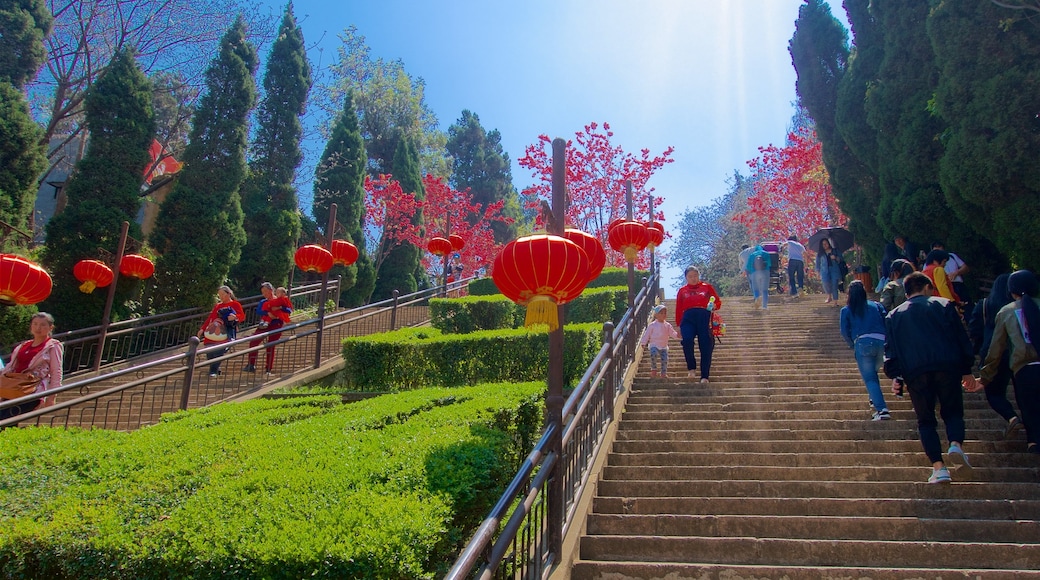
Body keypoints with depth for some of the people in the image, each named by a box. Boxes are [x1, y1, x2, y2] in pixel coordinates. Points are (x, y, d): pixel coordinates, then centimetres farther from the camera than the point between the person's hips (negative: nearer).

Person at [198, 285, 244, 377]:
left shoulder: (235, 304, 12)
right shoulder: (217, 306, 28)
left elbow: (242, 316, 0)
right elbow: (210, 318, 23)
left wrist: (235, 317, -23)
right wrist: (202, 329, 13)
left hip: (227, 331, -5)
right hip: (213, 331, 5)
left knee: (219, 351, -23)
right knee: (209, 352, -12)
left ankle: (214, 371, -18)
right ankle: (215, 369, 4)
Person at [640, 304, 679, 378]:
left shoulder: (667, 325, 6)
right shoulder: (652, 325, -2)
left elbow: (672, 333, 4)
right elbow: (647, 334, -1)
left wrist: (677, 335, -18)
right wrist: (644, 343, -5)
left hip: (664, 347, 3)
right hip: (654, 345, -3)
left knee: (664, 359, -6)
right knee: (653, 354, -28)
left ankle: (664, 373, 9)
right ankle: (653, 369, -7)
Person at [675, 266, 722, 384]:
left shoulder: (707, 287, 22)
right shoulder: (682, 291, 23)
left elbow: (718, 302, 17)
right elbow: (678, 309, 17)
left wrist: (714, 306, -7)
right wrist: (678, 325, 8)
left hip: (704, 317, 0)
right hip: (688, 317, 0)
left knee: (706, 346, -8)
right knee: (687, 341, -24)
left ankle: (704, 376, -3)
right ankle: (691, 368, -3)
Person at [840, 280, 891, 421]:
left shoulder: (846, 310, 14)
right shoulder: (876, 306, 18)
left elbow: (844, 332, 8)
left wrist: (852, 345, 23)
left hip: (863, 343, -3)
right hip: (882, 342, 3)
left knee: (870, 378, -3)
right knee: (872, 373, 27)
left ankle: (882, 409, -18)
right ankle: (876, 400, 24)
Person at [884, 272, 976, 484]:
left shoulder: (894, 315, 16)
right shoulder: (944, 305, 13)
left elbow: (890, 348, 8)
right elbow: (961, 338, 9)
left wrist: (894, 376, 6)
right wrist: (967, 370, 12)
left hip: (915, 373, 1)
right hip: (948, 367, 0)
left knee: (926, 420, 9)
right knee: (953, 412, 14)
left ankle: (938, 467, -3)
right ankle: (956, 444, -15)